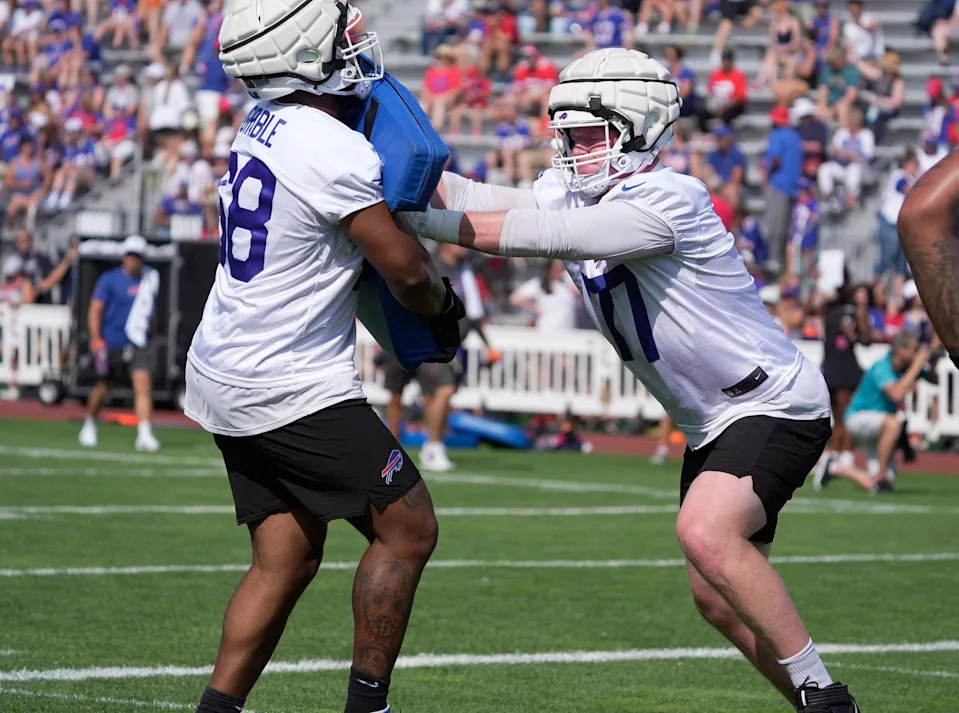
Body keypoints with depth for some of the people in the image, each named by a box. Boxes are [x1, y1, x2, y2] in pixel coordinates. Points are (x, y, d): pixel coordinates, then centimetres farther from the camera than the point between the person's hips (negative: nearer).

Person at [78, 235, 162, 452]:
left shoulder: (151, 277, 7)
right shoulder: (109, 280, -6)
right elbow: (95, 309, -9)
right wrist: (96, 339, -18)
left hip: (138, 344, 2)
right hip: (112, 343, -2)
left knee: (143, 384, -14)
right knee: (103, 387, 10)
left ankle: (145, 434, -18)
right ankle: (89, 425, 33)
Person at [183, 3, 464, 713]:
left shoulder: (265, 123, 6)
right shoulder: (335, 153, -21)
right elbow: (406, 269, -13)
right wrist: (443, 305, 6)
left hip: (225, 374, 9)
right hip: (292, 388, -9)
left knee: (287, 559, 12)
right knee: (408, 530, 1)